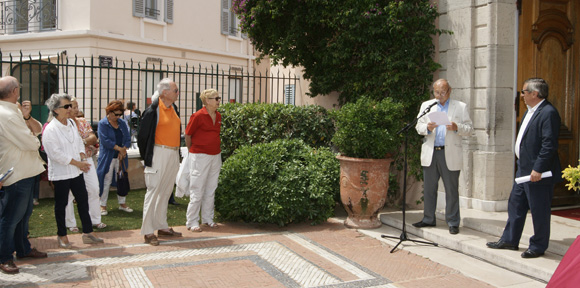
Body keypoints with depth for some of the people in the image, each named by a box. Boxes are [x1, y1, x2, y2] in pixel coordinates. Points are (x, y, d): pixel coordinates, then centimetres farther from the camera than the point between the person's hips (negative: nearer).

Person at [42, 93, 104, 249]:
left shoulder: (72, 123, 7)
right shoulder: (50, 129, -16)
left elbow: (80, 142, 14)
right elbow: (56, 154, -19)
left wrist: (83, 158, -3)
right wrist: (77, 163, -16)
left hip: (77, 171, 7)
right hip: (60, 173, -7)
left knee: (83, 200, 9)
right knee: (61, 204, 6)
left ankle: (88, 233, 18)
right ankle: (62, 236, 20)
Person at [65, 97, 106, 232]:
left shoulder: (83, 121, 12)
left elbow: (93, 138, 2)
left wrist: (83, 141, -17)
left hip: (87, 159, 5)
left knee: (94, 189, 4)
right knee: (69, 193, 2)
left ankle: (95, 220, 16)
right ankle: (70, 223, 15)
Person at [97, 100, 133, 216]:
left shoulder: (122, 124, 11)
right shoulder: (102, 124, -6)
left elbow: (128, 139, 6)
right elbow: (105, 140, -16)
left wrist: (124, 150, -11)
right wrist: (119, 148, -15)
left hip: (121, 157, 5)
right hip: (107, 158, -5)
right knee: (106, 181, 0)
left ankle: (122, 203, 21)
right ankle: (103, 205, 10)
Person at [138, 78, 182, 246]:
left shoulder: (173, 109, 12)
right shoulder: (153, 111, -12)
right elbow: (142, 136, -9)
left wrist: (177, 152, 16)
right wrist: (146, 157, -4)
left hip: (173, 155, 8)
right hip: (159, 154, -8)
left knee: (166, 191, 14)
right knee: (154, 191, -4)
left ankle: (162, 227, 24)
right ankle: (148, 232, 2)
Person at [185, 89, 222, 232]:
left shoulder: (218, 116, 7)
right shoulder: (198, 116, -12)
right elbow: (187, 135, -4)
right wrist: (192, 151, 6)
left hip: (216, 155, 7)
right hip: (200, 156, -7)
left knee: (211, 189, 13)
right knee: (197, 190, -2)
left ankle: (208, 219, 24)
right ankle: (192, 222, 7)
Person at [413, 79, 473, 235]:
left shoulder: (460, 107, 7)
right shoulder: (426, 105, 13)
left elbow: (469, 128, 3)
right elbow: (418, 126, 10)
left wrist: (457, 127, -17)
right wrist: (427, 128, -12)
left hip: (450, 154, -2)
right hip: (430, 153, 3)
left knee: (452, 190, 1)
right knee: (429, 188, 9)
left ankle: (453, 222, 11)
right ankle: (428, 219, 21)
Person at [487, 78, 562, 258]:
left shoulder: (548, 113, -17)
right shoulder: (530, 111, 14)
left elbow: (550, 144, -23)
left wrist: (538, 169, -23)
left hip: (538, 173, -10)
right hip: (523, 169, 10)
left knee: (539, 210, 2)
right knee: (515, 205, 16)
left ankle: (538, 247, 15)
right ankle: (509, 240, 27)